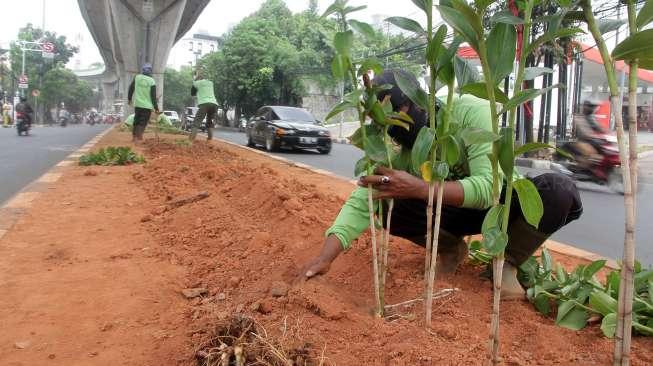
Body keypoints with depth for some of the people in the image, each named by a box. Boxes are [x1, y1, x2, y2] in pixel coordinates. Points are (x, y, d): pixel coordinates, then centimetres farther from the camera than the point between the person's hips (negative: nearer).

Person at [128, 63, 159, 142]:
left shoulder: (137, 78, 1)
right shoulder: (152, 81, -8)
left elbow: (131, 89, 11)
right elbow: (153, 96, -8)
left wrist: (129, 98, 26)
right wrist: (156, 107, -2)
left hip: (137, 104, 4)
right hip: (147, 105, -3)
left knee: (136, 120, 16)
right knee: (143, 122, 0)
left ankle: (134, 137, 22)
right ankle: (139, 136, -11)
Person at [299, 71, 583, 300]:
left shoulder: (472, 112, -30)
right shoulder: (395, 150, -20)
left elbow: (489, 187, -39)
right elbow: (360, 203, -28)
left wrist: (419, 188, -53)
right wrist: (325, 257, -43)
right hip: (457, 210, 3)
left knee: (560, 191, -32)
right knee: (389, 208, -23)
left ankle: (507, 264, -8)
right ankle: (451, 248, 4)